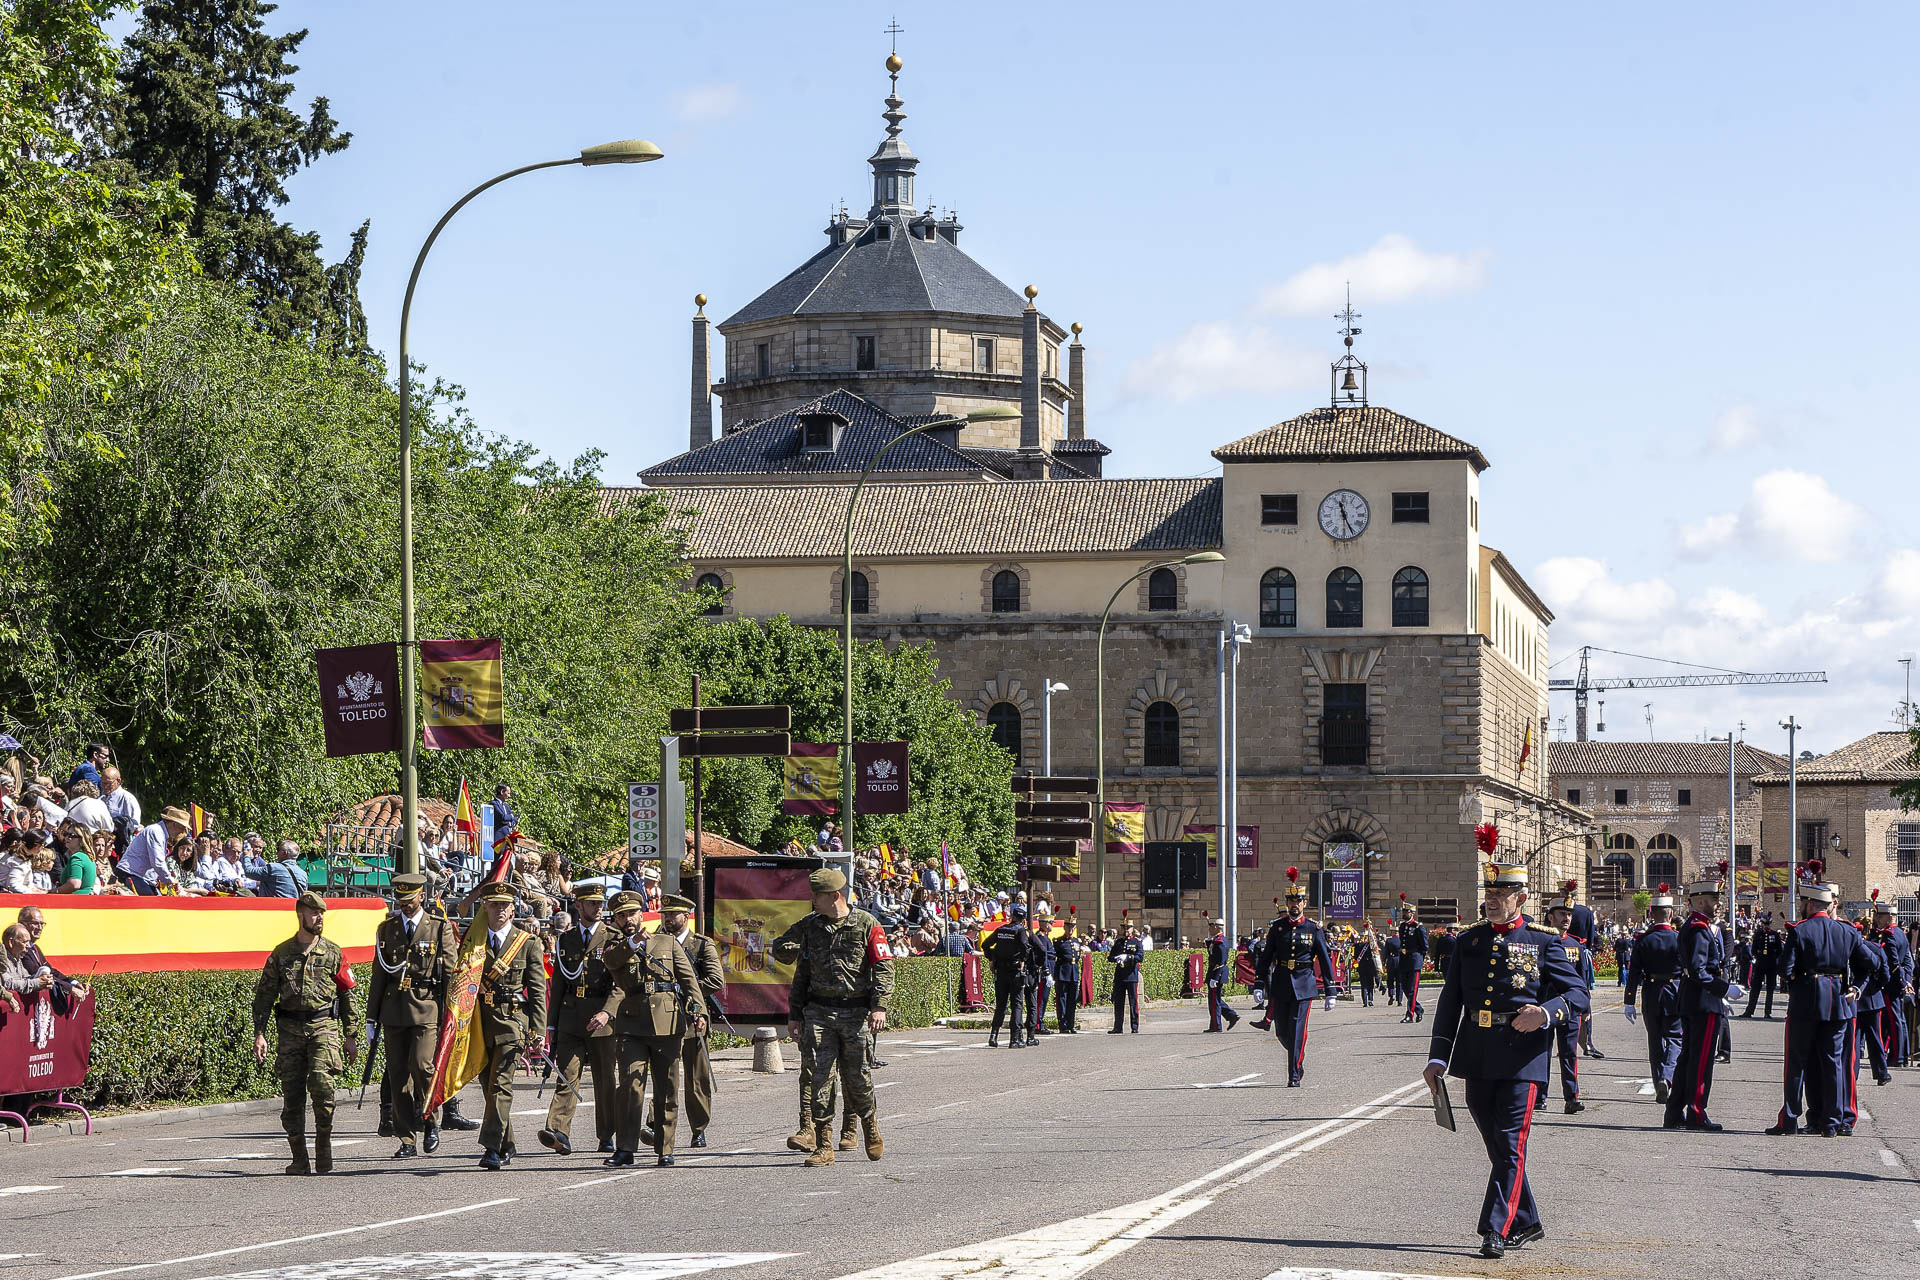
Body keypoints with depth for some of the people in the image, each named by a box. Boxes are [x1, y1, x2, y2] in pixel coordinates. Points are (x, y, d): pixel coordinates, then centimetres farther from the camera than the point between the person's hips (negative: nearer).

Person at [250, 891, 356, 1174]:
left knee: (321, 1082, -21)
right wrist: (259, 1034, 0)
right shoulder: (281, 954, 8)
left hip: (324, 1026, -2)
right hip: (289, 1030, 2)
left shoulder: (333, 953, 7)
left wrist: (350, 1036, 7)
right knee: (292, 1094, -1)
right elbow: (264, 995, 9)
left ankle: (324, 1147, -7)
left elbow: (347, 994, 10)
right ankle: (300, 1159, 7)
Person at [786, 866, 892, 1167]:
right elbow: (802, 972, 18)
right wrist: (794, 1013, 15)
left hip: (855, 1012, -3)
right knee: (820, 1076, -7)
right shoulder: (811, 927, 11)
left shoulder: (866, 925, -1)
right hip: (819, 1012, 3)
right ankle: (823, 1147, -6)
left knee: (856, 1078, 3)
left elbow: (883, 966, -5)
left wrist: (879, 1006, -16)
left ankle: (870, 1123, 32)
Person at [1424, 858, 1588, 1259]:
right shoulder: (1468, 941, 12)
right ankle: (1526, 1222, 24)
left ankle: (1496, 1230, -10)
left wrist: (1545, 1013, -22)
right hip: (1477, 1058, 5)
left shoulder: (1543, 943, 1)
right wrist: (1438, 1057, 6)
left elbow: (1578, 994, -2)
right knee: (1497, 1146, 11)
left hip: (1521, 1056, -5)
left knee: (1510, 1145, -10)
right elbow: (1450, 1002, 13)